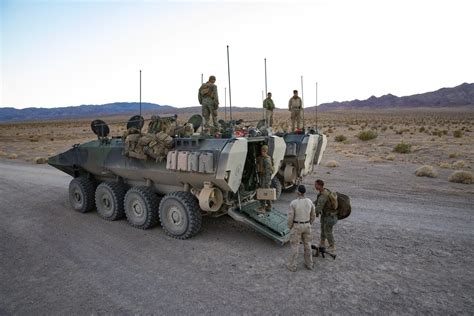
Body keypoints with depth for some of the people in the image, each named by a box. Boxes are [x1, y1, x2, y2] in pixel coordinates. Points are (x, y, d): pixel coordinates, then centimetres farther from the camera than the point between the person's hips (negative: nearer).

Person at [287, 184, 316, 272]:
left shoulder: (293, 203, -22)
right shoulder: (309, 202, -9)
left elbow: (290, 218, -18)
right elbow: (313, 216, 2)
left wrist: (290, 227, 1)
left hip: (297, 226, -4)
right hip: (306, 226, 4)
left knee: (294, 246, 11)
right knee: (307, 245, 20)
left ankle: (292, 266, 22)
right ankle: (309, 264, 33)